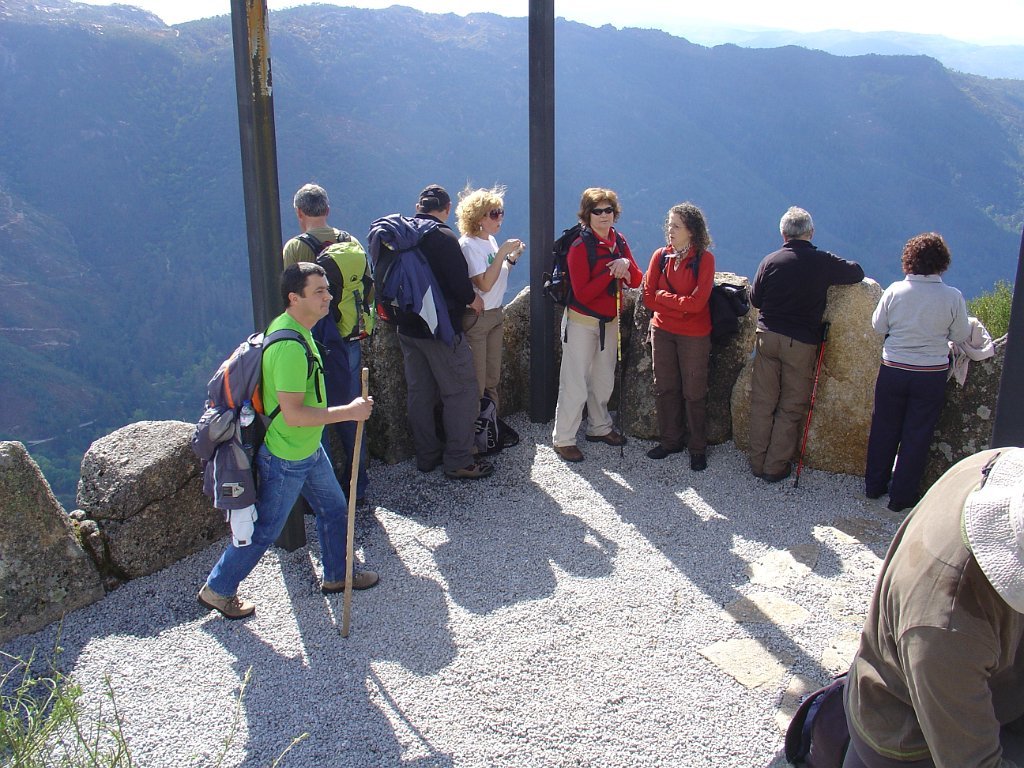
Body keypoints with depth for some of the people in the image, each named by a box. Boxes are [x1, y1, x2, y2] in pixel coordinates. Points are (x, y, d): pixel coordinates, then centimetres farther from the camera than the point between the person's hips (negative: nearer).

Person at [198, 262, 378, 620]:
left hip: (309, 449, 9)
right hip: (285, 458, -9)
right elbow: (293, 413, -32)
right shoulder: (289, 346, -31)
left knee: (334, 509, 20)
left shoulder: (295, 329, 2)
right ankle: (217, 590, 25)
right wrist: (349, 411, -27)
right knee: (264, 530, 7)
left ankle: (337, 575, 39)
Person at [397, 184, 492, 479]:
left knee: (419, 392, 14)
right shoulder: (443, 237, -17)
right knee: (461, 393, 1)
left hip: (407, 328, 8)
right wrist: (473, 300, 2)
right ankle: (459, 461, 3)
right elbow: (460, 283, -18)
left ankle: (426, 455, 23)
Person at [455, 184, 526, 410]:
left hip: (495, 314, 9)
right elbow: (484, 284, -24)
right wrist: (502, 252, -21)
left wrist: (512, 258, 2)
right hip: (475, 318, -9)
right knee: (476, 383, -3)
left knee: (493, 379, 15)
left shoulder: (490, 240, 9)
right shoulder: (468, 244, -16)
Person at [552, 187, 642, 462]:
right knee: (575, 383, -4)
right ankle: (563, 438, 6)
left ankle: (599, 427, 36)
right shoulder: (580, 246, -17)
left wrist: (626, 264, -19)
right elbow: (582, 293, -23)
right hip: (582, 322, -7)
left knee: (603, 379, 19)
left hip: (610, 321, 7)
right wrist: (611, 272, -25)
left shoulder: (619, 242, 3)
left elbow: (636, 282, 1)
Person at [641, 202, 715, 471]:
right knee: (665, 388, 11)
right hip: (662, 331, 4)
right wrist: (680, 304, -12)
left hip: (694, 335, -4)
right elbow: (648, 297, -2)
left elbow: (697, 303, -20)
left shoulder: (704, 259, -11)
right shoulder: (660, 256, 1)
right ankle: (670, 441, 27)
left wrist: (663, 296, -12)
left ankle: (698, 448, 18)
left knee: (694, 393, 5)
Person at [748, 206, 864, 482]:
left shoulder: (771, 261, -2)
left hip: (768, 336, 2)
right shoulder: (823, 262, -6)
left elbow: (755, 299, 6)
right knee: (791, 408, 8)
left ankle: (757, 462, 17)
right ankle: (775, 467, 11)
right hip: (801, 342, -2)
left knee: (762, 402, 10)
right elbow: (857, 273, 9)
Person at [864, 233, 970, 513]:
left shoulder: (895, 291, -11)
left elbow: (878, 326, -1)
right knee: (917, 436, 10)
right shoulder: (953, 297, -13)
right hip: (932, 374, -1)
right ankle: (902, 495, 17)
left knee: (884, 429, 16)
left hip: (893, 370, 1)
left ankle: (874, 485, 28)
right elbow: (961, 335, -2)